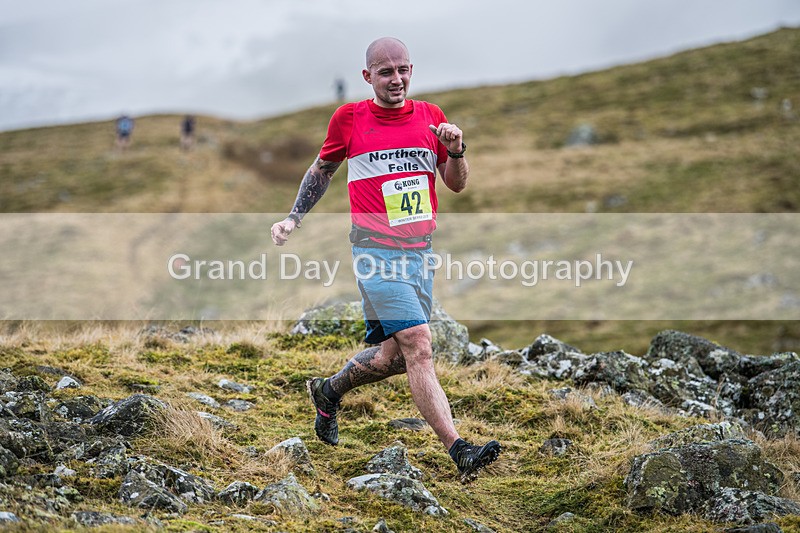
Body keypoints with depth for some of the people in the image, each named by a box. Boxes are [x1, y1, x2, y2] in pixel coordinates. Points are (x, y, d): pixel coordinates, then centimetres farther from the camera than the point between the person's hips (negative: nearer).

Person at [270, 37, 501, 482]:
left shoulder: (429, 115, 9)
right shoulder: (350, 119, 0)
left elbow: (458, 184, 12)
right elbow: (322, 169, 16)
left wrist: (455, 151, -7)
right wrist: (293, 218, 9)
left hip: (421, 253, 5)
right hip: (377, 251, -5)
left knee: (393, 357, 10)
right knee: (419, 346, -18)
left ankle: (329, 392, 39)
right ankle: (459, 452, -22)